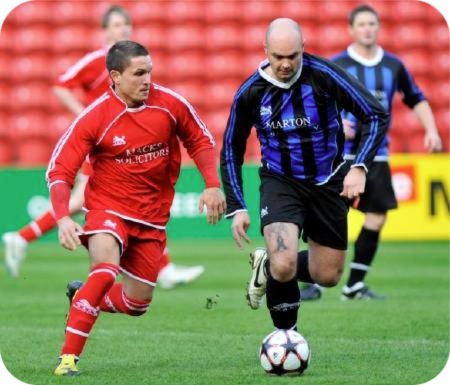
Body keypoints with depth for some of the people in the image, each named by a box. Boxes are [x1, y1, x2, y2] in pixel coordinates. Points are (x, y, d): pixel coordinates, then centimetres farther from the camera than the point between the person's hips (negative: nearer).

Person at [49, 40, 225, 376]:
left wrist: (213, 185, -5)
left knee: (137, 303, 9)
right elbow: (59, 170, -15)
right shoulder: (94, 118, -18)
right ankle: (69, 357, -25)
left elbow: (200, 141, 7)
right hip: (108, 208, -4)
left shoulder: (170, 104, -10)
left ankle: (83, 299, 41)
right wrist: (63, 218, -30)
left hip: (152, 216, 4)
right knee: (106, 271, -32)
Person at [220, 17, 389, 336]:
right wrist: (236, 208, -3)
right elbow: (231, 150, 3)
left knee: (328, 276, 8)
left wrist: (359, 167, -27)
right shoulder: (250, 92, -12)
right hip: (280, 182, -1)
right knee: (284, 265, -24)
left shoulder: (324, 75, -19)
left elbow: (377, 116, -16)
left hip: (329, 183, 1)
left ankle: (268, 267, 37)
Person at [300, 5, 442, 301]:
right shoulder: (336, 66, -3)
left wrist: (431, 130, 5)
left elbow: (417, 100, 18)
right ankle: (314, 282, -2)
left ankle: (355, 285, 11)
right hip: (342, 154, -4)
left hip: (377, 155, 4)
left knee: (377, 218, 0)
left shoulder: (393, 65, 7)